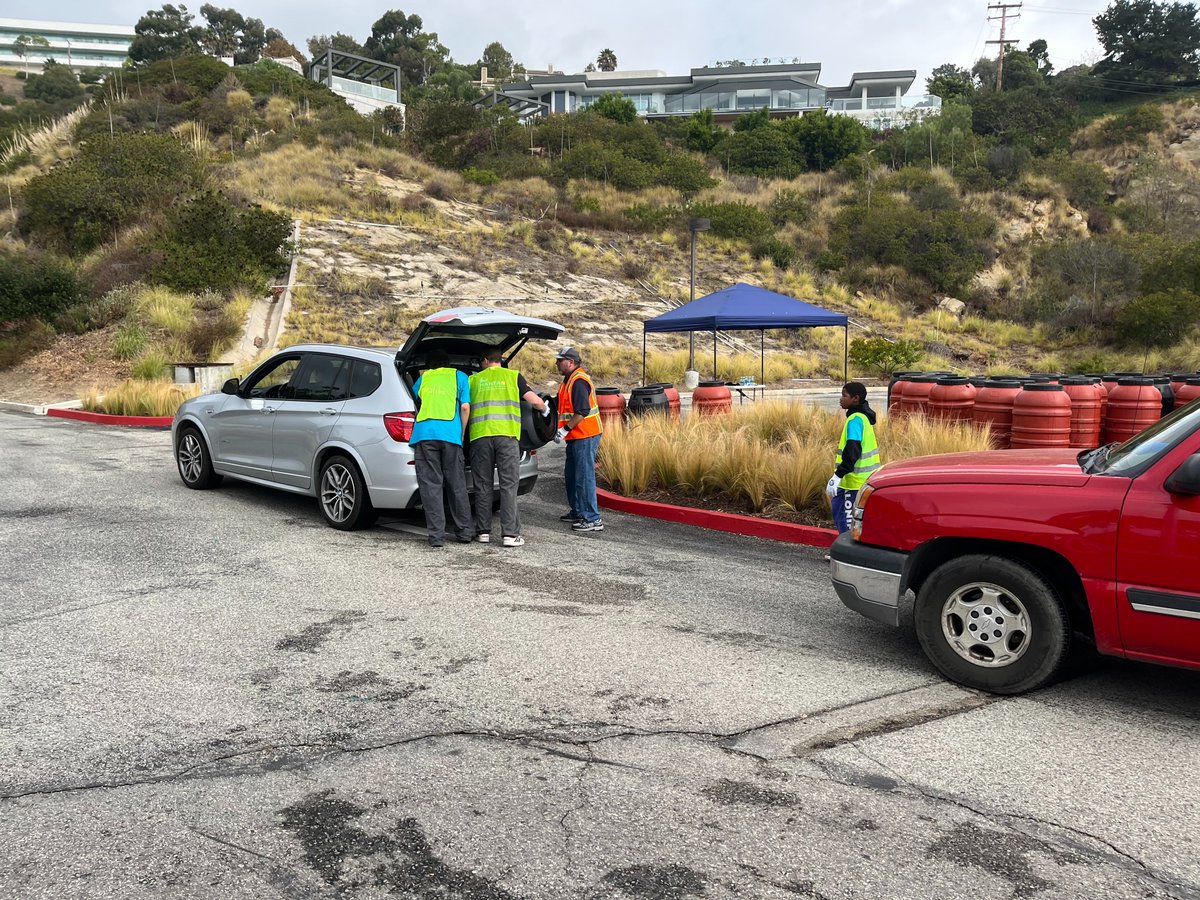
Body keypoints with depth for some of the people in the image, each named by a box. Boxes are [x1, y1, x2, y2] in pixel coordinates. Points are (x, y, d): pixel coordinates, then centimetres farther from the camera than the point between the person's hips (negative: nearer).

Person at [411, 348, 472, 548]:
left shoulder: (422, 378, 22)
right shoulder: (459, 376, 17)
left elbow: (414, 403, 32)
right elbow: (465, 407, 7)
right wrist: (461, 434, 15)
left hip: (424, 433, 0)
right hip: (451, 434, 0)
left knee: (431, 485, 1)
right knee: (457, 484, 9)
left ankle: (437, 536, -3)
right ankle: (464, 532, 15)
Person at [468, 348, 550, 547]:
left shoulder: (474, 379, 17)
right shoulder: (513, 376, 12)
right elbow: (534, 401, 6)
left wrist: (463, 433, 27)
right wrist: (545, 409, 26)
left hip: (480, 435, 2)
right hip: (506, 434, -2)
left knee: (483, 485, 9)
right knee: (508, 485, 0)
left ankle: (483, 531, 12)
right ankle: (510, 534, -5)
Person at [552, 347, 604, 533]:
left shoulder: (579, 381, -17)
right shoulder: (569, 380, 17)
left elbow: (582, 411, -24)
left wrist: (565, 429, -21)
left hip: (585, 436, -11)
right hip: (576, 436, 11)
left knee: (584, 476, -10)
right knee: (572, 475, 18)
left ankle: (592, 519, -7)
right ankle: (577, 512, 30)